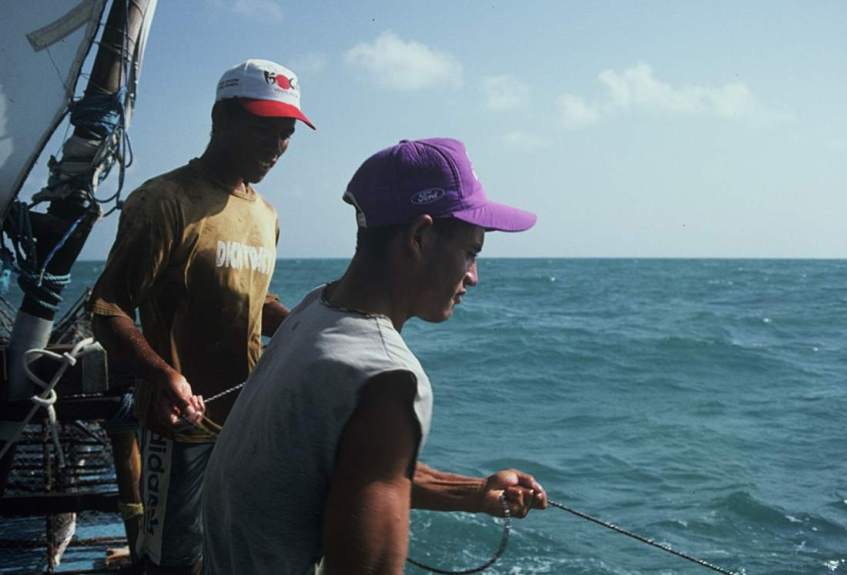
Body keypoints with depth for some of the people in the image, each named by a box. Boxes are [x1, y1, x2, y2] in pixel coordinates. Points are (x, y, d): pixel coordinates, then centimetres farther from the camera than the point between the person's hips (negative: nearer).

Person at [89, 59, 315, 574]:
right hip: (184, 421, -7)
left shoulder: (266, 216, 12)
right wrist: (162, 374, -32)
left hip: (248, 416, 7)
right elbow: (108, 309, -15)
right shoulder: (165, 201, -12)